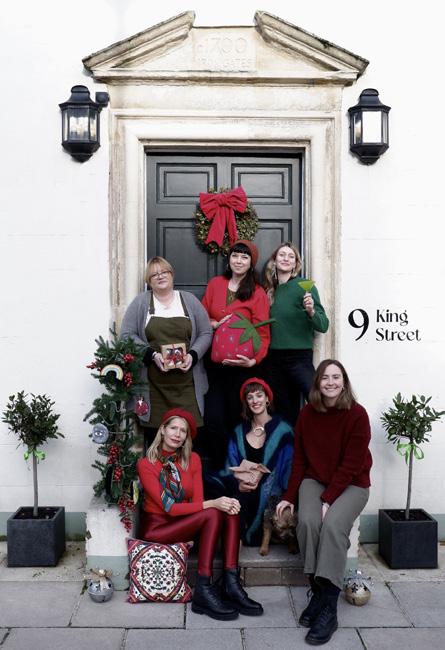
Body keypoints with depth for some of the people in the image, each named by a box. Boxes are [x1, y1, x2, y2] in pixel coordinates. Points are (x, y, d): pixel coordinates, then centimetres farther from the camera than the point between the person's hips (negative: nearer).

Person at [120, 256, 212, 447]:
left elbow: (206, 333, 10)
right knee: (154, 433, -3)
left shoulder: (189, 300, 12)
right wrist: (152, 354, -12)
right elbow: (127, 334, 1)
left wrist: (193, 355, -8)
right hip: (153, 383, -1)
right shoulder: (141, 302, 7)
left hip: (186, 382, 1)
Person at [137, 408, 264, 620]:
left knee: (231, 510, -20)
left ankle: (231, 584, -26)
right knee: (213, 514, -28)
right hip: (156, 527, -6)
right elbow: (169, 507, -19)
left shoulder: (192, 459, 4)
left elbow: (197, 501, -3)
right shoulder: (146, 464, -12)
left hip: (184, 523, 6)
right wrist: (212, 504, -29)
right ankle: (203, 591, -29)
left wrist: (226, 504, -24)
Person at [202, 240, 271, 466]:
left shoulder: (258, 293, -2)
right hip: (214, 363, 3)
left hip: (241, 366, -2)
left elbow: (263, 333, -6)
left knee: (236, 419, 6)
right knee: (213, 419, -2)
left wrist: (254, 360, -22)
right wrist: (213, 324, -10)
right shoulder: (215, 284, 7)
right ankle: (221, 469, 18)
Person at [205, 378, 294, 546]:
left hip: (268, 492, -4)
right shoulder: (239, 431, 14)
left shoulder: (282, 430, 2)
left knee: (239, 501, -34)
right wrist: (238, 484, -13)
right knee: (206, 482, -23)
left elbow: (289, 470, 1)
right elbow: (231, 467, 9)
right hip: (242, 489, 4)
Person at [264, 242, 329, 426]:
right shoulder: (269, 290, 10)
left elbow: (323, 326, -8)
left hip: (299, 356, -5)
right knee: (285, 413, 11)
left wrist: (311, 311, -26)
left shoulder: (304, 286, -4)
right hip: (274, 358, 5)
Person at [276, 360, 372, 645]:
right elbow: (299, 459, 5)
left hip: (351, 485, -3)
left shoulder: (357, 415, -13)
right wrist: (290, 496, -1)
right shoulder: (307, 413, 0)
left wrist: (328, 499, -21)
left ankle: (329, 608, -23)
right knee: (307, 521, -26)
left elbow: (351, 465, -15)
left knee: (332, 524, -30)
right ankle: (318, 592, -11)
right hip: (315, 480, 3)